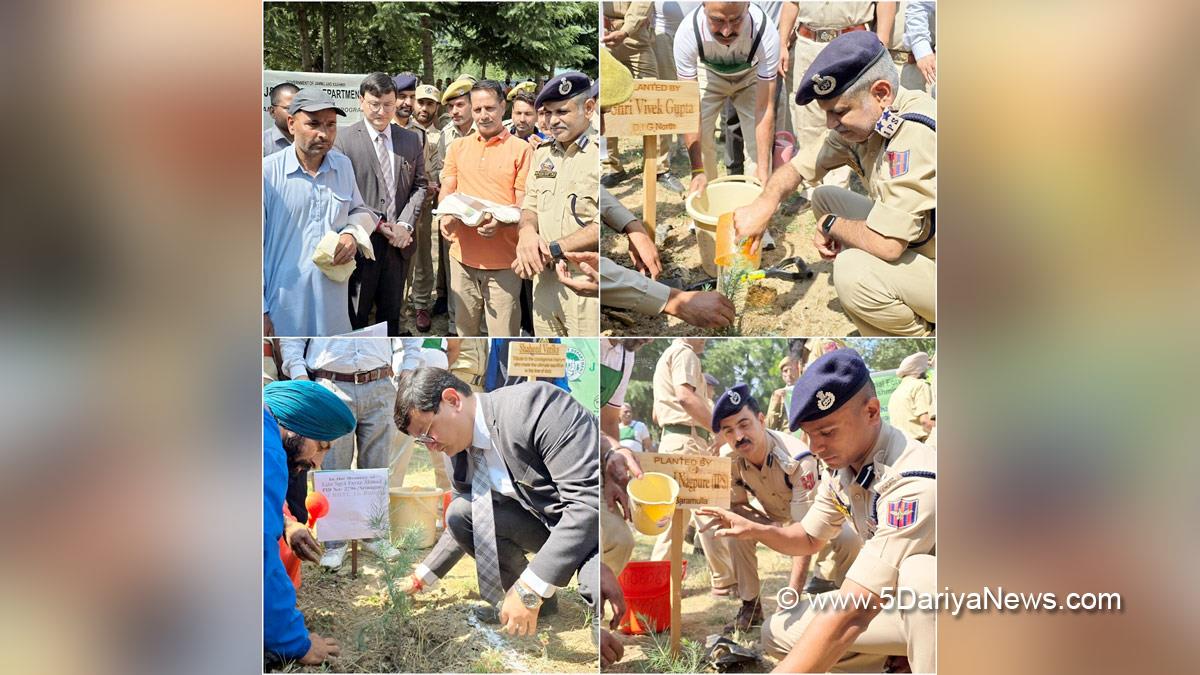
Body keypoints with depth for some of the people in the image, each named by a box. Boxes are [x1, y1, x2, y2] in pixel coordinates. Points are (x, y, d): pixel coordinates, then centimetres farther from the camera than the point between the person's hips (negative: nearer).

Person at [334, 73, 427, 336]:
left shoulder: (412, 139, 8)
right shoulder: (344, 139, -7)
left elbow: (419, 184, 8)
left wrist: (405, 224, -7)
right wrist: (377, 225, -15)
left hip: (398, 242, 4)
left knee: (391, 314, 15)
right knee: (356, 317, 6)